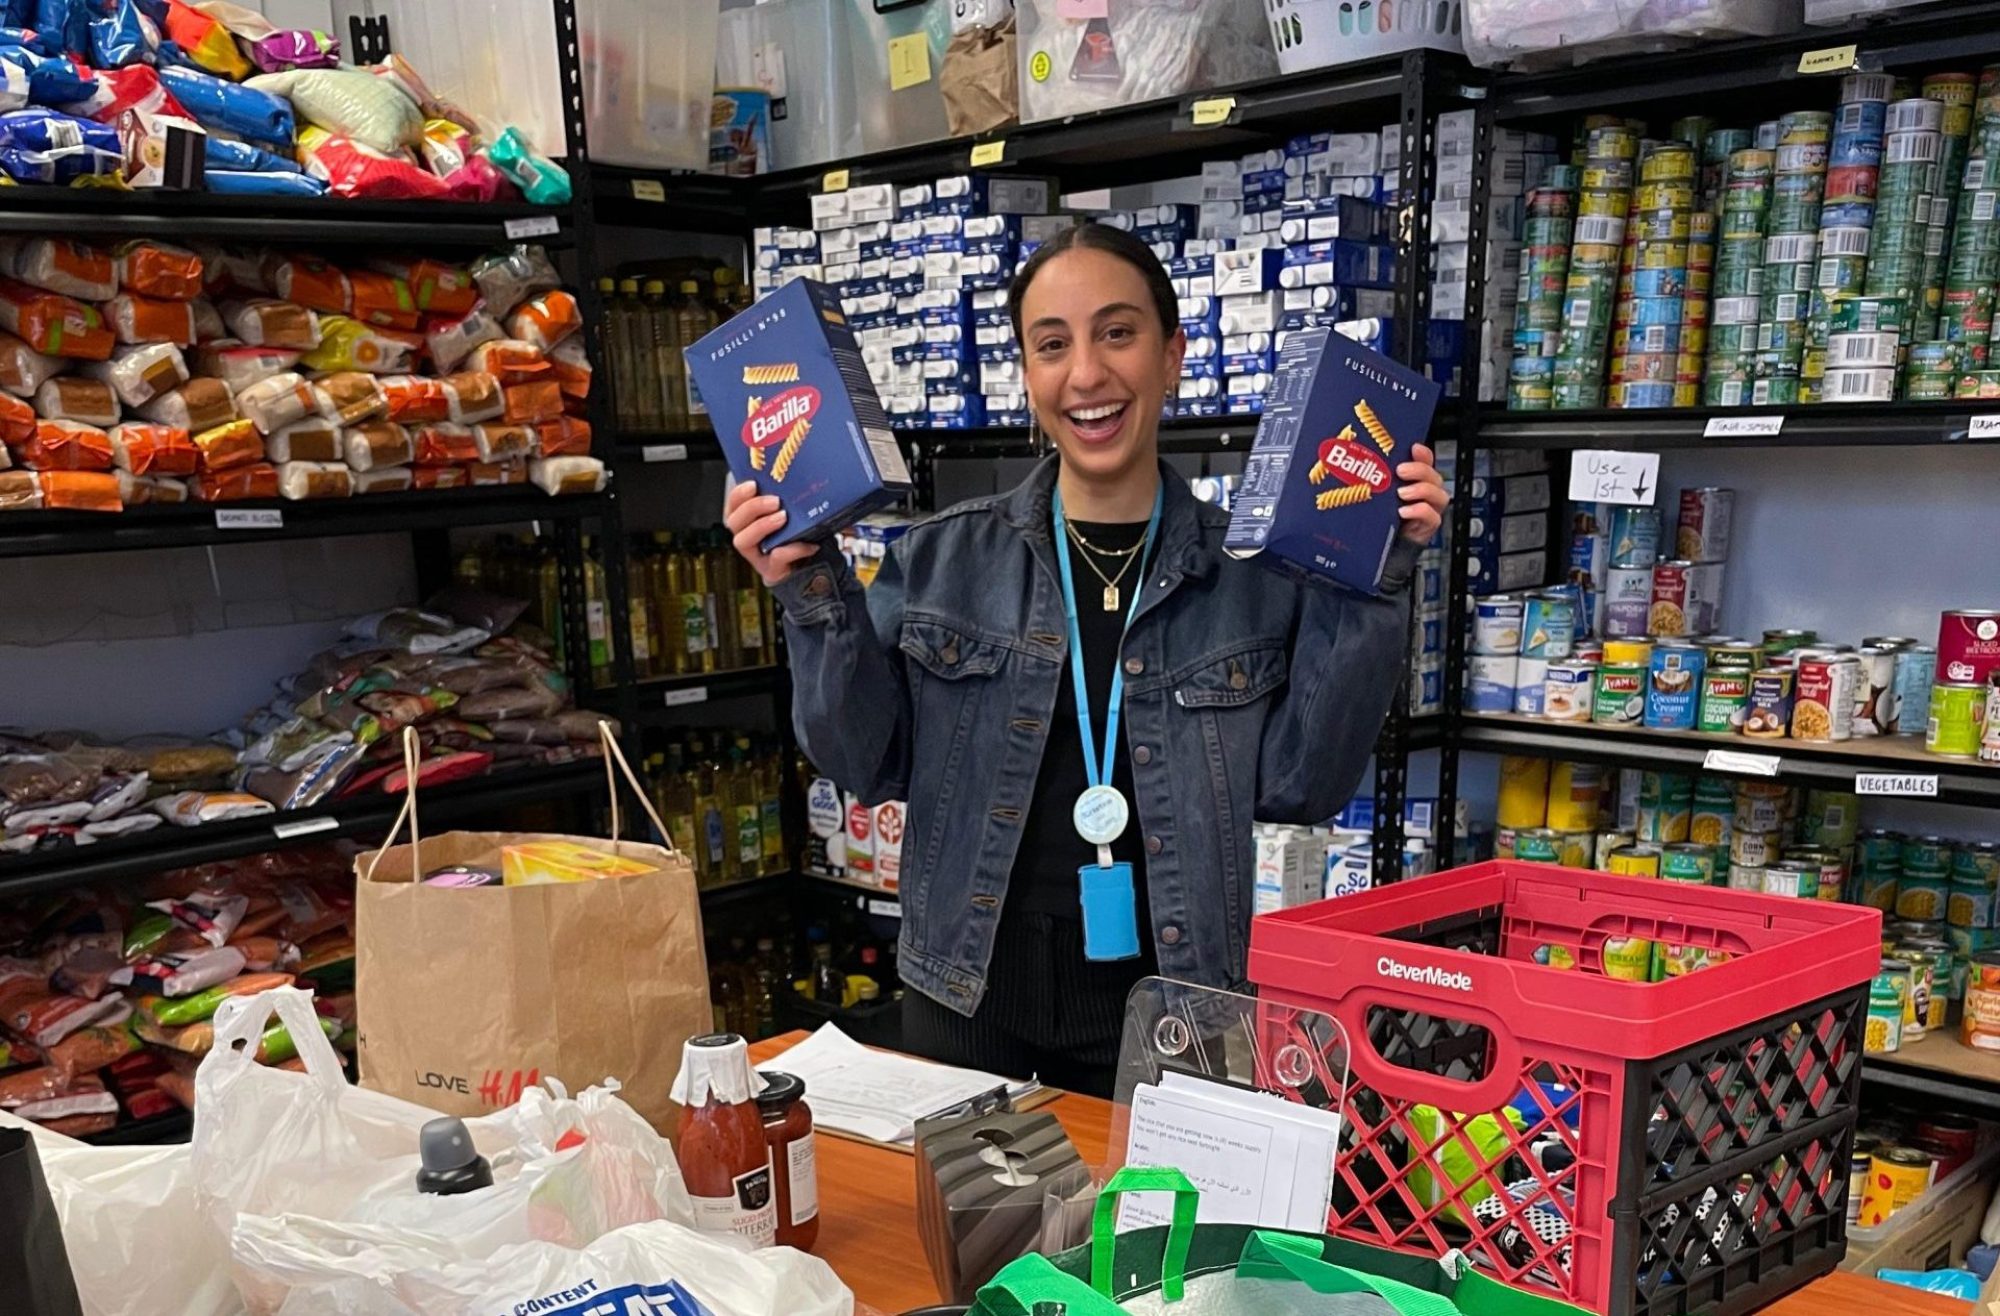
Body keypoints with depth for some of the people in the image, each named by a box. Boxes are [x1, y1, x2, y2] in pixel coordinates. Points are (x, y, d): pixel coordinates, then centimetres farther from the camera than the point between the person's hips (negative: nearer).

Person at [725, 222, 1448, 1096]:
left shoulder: (1253, 572, -1)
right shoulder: (943, 561, 1)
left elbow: (1301, 785, -6)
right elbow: (869, 762, 1)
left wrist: (1374, 588, -12)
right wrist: (815, 596, -12)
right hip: (970, 1005, 1)